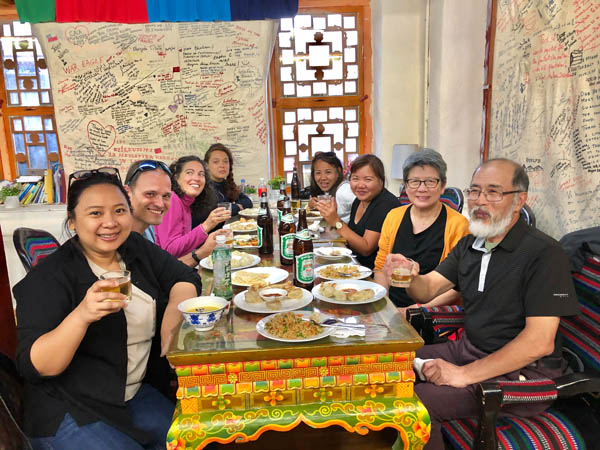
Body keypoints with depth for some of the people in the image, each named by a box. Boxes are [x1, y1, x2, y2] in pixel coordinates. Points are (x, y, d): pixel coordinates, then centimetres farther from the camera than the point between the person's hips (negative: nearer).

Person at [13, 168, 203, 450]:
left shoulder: (137, 249, 2)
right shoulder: (49, 277, -16)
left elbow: (185, 278, 2)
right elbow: (33, 366, -22)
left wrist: (173, 316, -18)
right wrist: (81, 315, -39)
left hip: (138, 392, 5)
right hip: (69, 412, -5)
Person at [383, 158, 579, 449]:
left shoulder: (543, 253, -17)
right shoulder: (469, 245, 7)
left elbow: (539, 342, -22)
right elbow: (428, 289, 3)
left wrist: (465, 374, -22)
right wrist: (410, 278, -22)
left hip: (520, 370, -7)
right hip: (468, 347, 8)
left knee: (415, 402, -24)